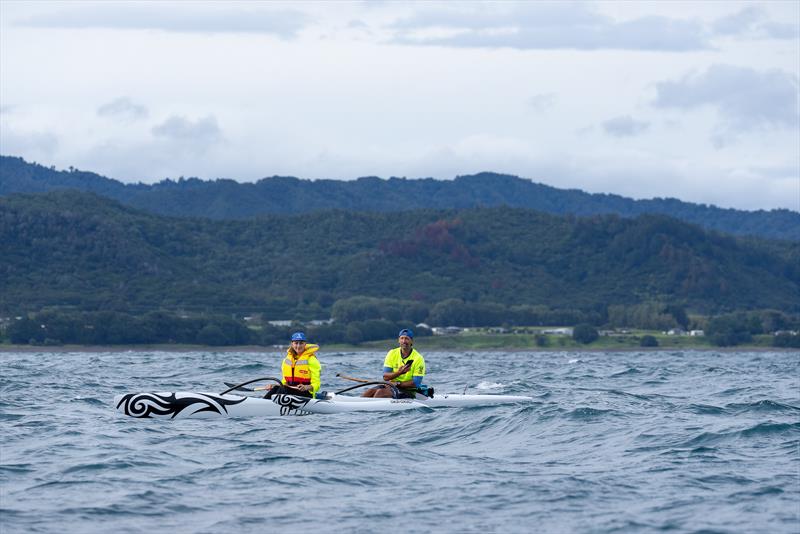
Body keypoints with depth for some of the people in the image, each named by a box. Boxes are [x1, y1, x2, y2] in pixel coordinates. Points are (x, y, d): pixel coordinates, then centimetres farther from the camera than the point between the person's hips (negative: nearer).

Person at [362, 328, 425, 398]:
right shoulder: (392, 354, 6)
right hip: (391, 385, 5)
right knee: (370, 391, -24)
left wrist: (397, 384, -16)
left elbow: (416, 383, -11)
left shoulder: (418, 358, -6)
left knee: (380, 392, -31)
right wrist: (399, 373, -21)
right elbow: (385, 377, -2)